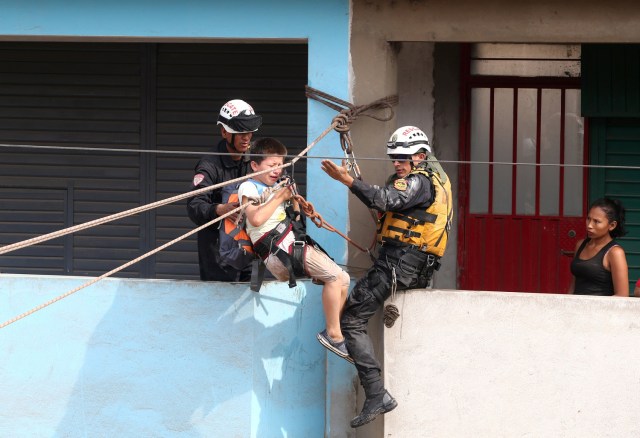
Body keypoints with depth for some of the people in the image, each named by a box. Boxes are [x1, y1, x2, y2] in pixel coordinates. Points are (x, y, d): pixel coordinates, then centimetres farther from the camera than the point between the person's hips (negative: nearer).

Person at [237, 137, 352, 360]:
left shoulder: (272, 189, 24)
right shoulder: (248, 188, -1)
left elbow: (294, 218, 31)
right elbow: (256, 218, -20)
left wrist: (294, 199, 12)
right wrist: (280, 197, -10)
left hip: (292, 244, 9)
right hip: (278, 250, -9)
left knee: (343, 280, 5)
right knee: (335, 276, -20)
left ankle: (334, 332, 4)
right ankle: (333, 334, -18)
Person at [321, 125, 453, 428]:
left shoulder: (419, 181, -10)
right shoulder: (435, 177, 22)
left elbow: (385, 199, -28)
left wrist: (346, 179, -37)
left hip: (399, 263, -11)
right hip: (418, 268, 11)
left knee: (351, 320, -14)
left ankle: (376, 396, -23)